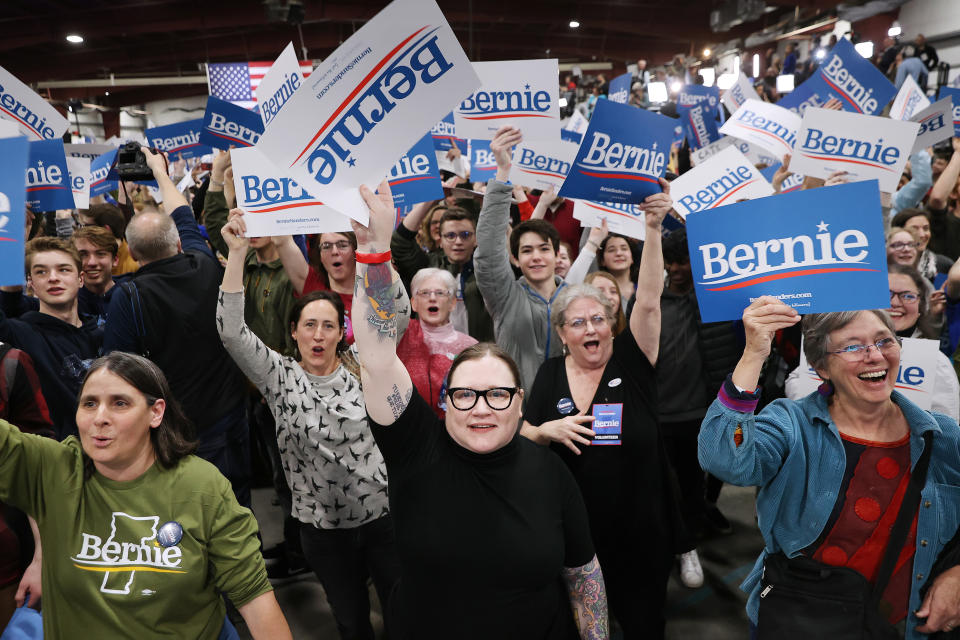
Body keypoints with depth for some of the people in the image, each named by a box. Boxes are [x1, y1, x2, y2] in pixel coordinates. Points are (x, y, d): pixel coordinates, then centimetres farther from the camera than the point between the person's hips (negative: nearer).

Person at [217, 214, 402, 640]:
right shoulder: (279, 377, -5)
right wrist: (237, 253, -22)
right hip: (324, 528, 0)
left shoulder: (361, 373, -1)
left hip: (382, 515, 0)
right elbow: (231, 330, -15)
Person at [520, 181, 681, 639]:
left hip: (642, 527, -1)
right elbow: (523, 434, 6)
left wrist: (654, 228, -30)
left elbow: (648, 301, -21)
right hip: (577, 527, 2)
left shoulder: (631, 361, -8)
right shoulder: (551, 374, -1)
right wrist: (549, 430, -17)